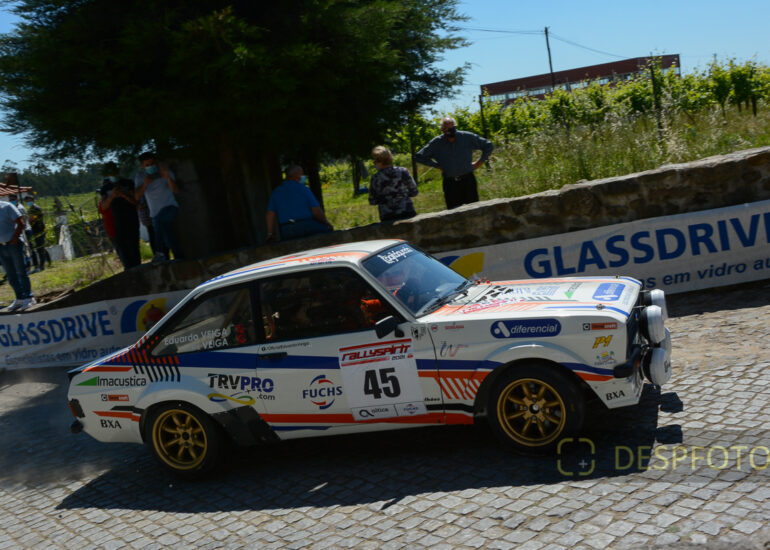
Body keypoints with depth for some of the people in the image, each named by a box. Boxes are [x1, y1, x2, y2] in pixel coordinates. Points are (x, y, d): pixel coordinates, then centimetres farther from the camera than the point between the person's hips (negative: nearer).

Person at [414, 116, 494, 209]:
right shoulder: (436, 143, 1)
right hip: (450, 183, 0)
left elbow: (488, 146, 10)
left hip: (468, 180, 0)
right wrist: (436, 165, 4)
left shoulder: (468, 137, 0)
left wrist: (480, 162, 3)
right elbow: (419, 156, 9)